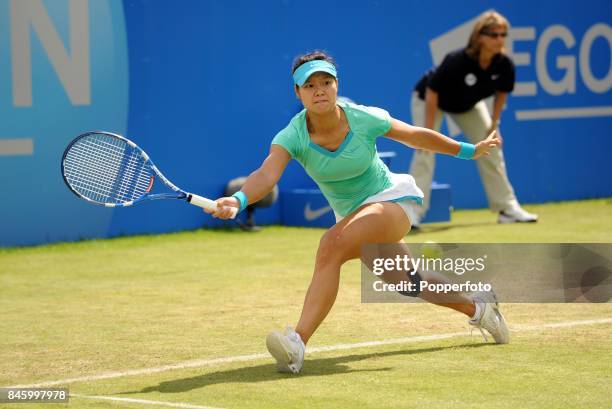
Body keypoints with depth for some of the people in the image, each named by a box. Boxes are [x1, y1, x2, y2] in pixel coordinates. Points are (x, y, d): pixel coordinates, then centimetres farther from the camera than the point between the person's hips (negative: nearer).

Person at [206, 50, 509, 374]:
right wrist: (239, 200, -59)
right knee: (409, 284, 23)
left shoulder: (364, 119, -19)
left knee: (332, 245, -33)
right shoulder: (292, 137, -19)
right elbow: (267, 174, -37)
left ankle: (298, 343, -41)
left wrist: (471, 150, 9)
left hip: (391, 200, -5)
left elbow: (416, 136, -2)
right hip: (352, 214, 5)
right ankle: (478, 309, 51)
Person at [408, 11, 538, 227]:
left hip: (468, 105, 5)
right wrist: (429, 131, -28)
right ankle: (413, 213, -18)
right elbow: (432, 93, -30)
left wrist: (494, 124, -1)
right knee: (426, 152, -19)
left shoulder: (504, 65, -26)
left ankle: (507, 208, 13)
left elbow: (501, 93, -4)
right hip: (428, 99, -5)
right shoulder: (456, 61, -40)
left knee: (491, 149, 3)